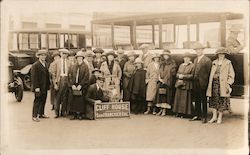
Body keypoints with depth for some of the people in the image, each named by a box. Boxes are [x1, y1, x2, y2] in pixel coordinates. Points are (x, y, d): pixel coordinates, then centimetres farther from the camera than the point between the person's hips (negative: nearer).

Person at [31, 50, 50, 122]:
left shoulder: (45, 64, 13)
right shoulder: (35, 65, -11)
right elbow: (34, 77, -15)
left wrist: (48, 84, 12)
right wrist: (36, 87, -19)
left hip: (45, 87, 7)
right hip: (39, 87, -7)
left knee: (43, 100, 12)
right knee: (37, 101, -3)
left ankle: (41, 114, 23)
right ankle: (34, 116, 3)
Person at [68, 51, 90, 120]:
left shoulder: (85, 67, 2)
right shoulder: (73, 67, 12)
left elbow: (86, 77, -5)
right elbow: (70, 76, 7)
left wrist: (80, 85, -12)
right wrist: (72, 85, -7)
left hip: (81, 86, -3)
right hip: (73, 86, 3)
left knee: (81, 101, -5)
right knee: (73, 100, 0)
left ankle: (80, 114, 4)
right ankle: (75, 114, 7)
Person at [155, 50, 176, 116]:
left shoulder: (172, 63, 0)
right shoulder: (161, 63, 16)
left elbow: (173, 73, -6)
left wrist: (165, 80, -11)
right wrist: (160, 79, 1)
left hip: (168, 82, -5)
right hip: (161, 81, 5)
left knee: (166, 95, -9)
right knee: (160, 95, 1)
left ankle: (164, 110, -8)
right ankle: (161, 110, 7)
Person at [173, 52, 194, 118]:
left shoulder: (192, 66, -3)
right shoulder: (181, 65, 18)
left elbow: (192, 75, -10)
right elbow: (177, 73, 16)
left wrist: (183, 76, -15)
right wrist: (179, 76, -7)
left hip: (187, 85, -6)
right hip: (179, 83, 6)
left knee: (186, 99, -5)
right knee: (179, 98, 5)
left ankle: (185, 113, 2)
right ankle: (179, 112, 12)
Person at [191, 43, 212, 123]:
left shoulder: (207, 60, -9)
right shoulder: (195, 60, 16)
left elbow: (208, 73, -10)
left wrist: (205, 83, -12)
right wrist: (194, 80, 9)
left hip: (202, 84, -7)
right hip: (195, 83, 7)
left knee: (203, 101, 1)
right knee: (196, 100, 13)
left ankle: (204, 117, 9)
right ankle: (197, 115, 22)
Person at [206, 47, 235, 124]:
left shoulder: (228, 63, 1)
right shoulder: (214, 62, 13)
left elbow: (231, 75, 1)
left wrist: (228, 84, -8)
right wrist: (210, 84, 10)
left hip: (223, 84, -3)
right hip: (214, 83, 3)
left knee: (222, 100, -1)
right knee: (214, 100, 2)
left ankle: (220, 117, 9)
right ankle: (214, 117, 9)